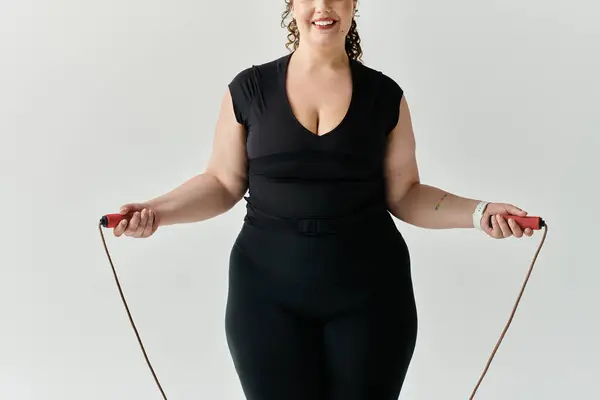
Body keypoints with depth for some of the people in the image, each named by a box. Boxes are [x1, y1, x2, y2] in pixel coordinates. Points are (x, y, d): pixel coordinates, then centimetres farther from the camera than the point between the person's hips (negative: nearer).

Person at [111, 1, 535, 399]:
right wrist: (159, 210, -9)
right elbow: (223, 183, 5)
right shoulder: (249, 89, 1)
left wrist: (479, 212, -7)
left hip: (370, 292, 1)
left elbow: (404, 193, 5)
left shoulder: (384, 94, 3)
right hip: (269, 292, 0)